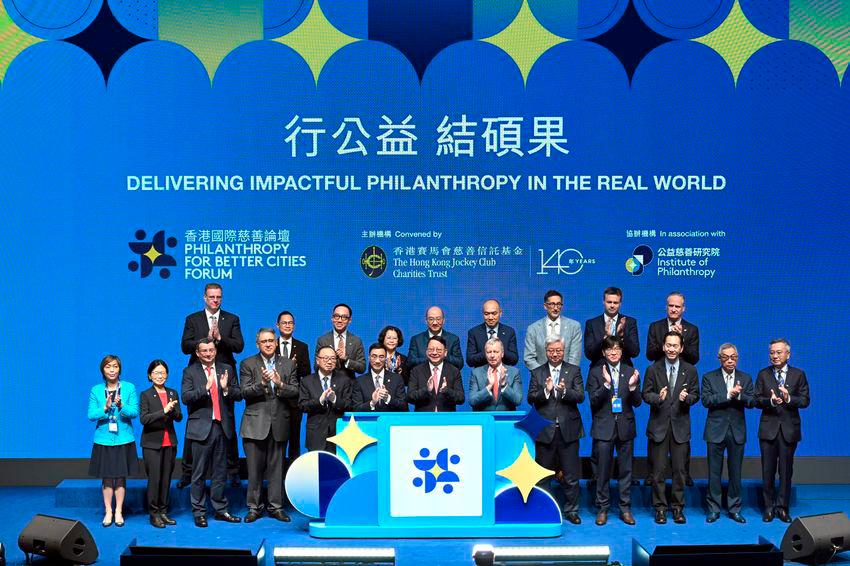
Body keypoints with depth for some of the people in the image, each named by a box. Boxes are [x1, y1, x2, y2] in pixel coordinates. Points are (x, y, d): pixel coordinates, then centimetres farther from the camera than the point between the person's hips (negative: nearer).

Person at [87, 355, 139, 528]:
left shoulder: (129, 388, 0)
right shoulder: (96, 390, 3)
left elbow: (135, 412, -6)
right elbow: (91, 416, -3)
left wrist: (121, 406, -24)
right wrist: (105, 408, -21)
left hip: (124, 439, -1)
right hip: (104, 439, 1)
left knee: (120, 477, 5)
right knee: (106, 477, 5)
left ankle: (119, 512, 15)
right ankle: (108, 512, 16)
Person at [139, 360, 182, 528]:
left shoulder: (173, 393, 10)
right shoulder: (146, 395, -2)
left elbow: (179, 418, 5)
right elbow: (143, 418, -13)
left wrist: (173, 410, -17)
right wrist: (163, 411, -23)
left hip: (170, 442, 4)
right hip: (152, 443, -4)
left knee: (166, 478, 7)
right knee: (154, 479, -4)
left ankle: (163, 511, 16)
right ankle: (154, 513, 5)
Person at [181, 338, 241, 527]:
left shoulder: (227, 369, 9)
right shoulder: (190, 372, 0)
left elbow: (238, 394, 5)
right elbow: (186, 398, -12)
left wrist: (226, 389, -15)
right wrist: (205, 388, -24)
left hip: (222, 426, 3)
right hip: (201, 427, -3)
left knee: (220, 472, 11)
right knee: (199, 474, 2)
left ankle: (220, 509, 20)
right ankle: (199, 512, 11)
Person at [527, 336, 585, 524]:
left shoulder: (574, 371, 6)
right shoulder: (537, 373, 7)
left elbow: (580, 397, -5)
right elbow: (530, 399, -3)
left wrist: (564, 391, -23)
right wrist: (546, 390, -19)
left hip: (568, 429, 0)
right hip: (545, 431, 0)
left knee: (571, 475, 4)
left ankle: (571, 510, 16)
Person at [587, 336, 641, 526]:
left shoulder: (631, 372, 4)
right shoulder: (596, 372, 0)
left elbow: (637, 402, 1)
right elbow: (593, 401, -8)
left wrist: (633, 386, -18)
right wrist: (606, 384, -22)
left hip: (625, 427, 2)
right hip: (604, 427, -2)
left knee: (625, 470, 7)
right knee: (603, 471, 3)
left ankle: (625, 508, 17)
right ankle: (602, 508, 14)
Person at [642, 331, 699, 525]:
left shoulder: (690, 370, 5)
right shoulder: (653, 369, 3)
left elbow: (695, 395, 6)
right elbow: (646, 394, 1)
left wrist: (687, 397, -16)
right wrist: (657, 397, -19)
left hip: (680, 426, 1)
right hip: (659, 425, -1)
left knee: (679, 469, 4)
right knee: (658, 470, 2)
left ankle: (678, 508, 15)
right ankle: (660, 508, 11)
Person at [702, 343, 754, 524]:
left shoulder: (745, 378, 8)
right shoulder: (709, 377, 2)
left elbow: (752, 402, -3)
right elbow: (706, 400, -12)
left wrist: (739, 395, -21)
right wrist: (728, 395, -19)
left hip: (737, 431, 2)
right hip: (716, 431, -2)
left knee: (735, 472, 7)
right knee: (714, 472, 3)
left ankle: (735, 509, 17)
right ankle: (713, 509, 11)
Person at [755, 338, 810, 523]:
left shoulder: (798, 374, 4)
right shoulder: (763, 374, 5)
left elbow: (805, 400, -3)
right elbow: (756, 400, 0)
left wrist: (789, 398, -21)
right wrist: (771, 400, -19)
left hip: (789, 429, 0)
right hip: (768, 429, 0)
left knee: (786, 470, 5)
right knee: (768, 470, 4)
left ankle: (783, 507, 15)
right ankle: (769, 507, 14)